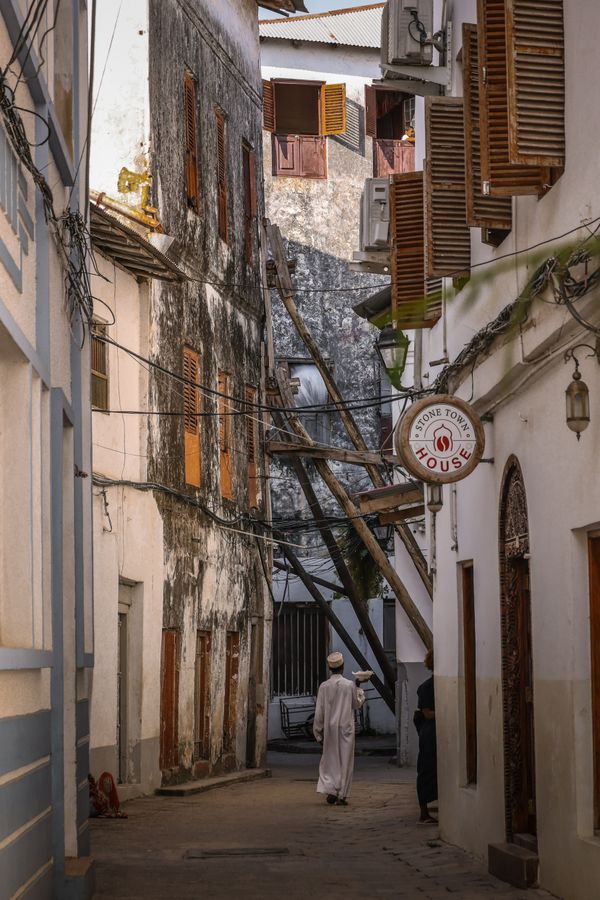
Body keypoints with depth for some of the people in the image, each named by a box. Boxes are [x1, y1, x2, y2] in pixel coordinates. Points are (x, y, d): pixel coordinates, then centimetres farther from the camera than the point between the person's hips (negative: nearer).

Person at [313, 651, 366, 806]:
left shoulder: (324, 686, -5)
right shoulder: (350, 685, -7)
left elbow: (319, 711, -2)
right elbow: (357, 704, 9)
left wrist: (318, 731, 7)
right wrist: (359, 688, 22)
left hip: (330, 729, 1)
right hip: (346, 727, -1)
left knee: (330, 760, 13)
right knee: (345, 761, 5)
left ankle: (330, 790, 0)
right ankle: (341, 795, 4)